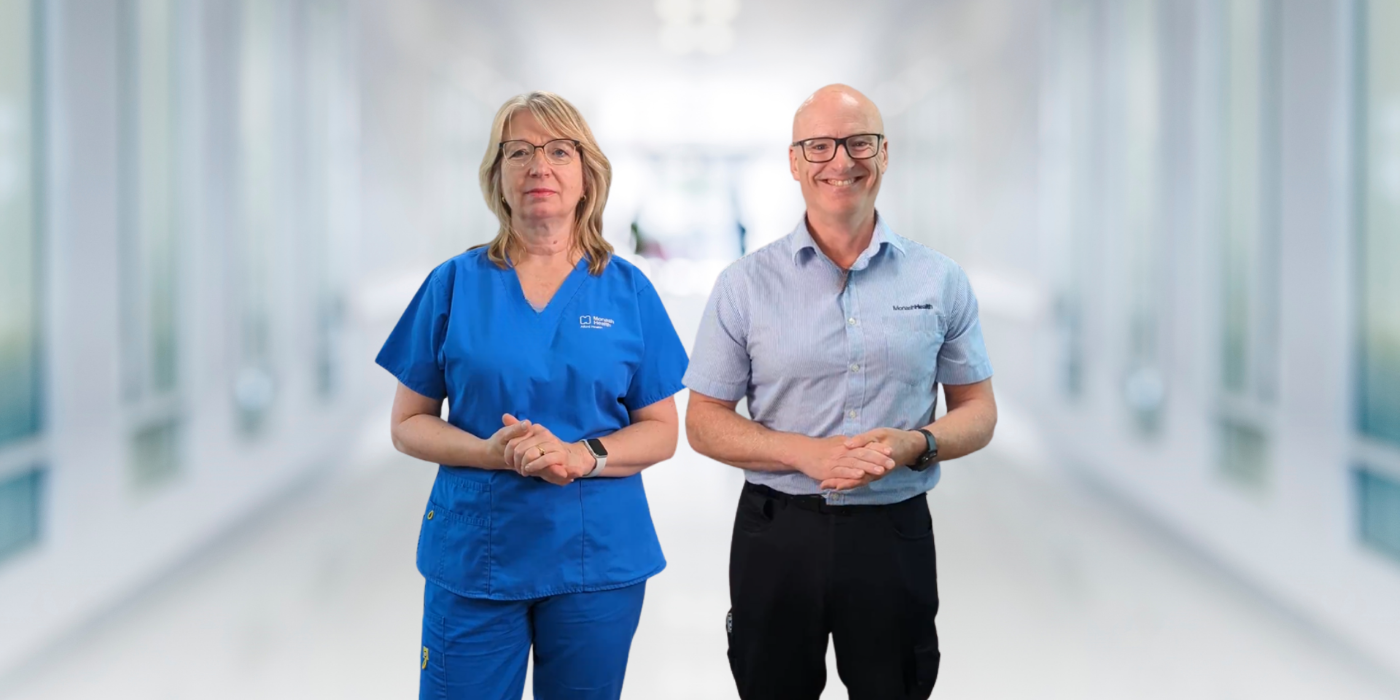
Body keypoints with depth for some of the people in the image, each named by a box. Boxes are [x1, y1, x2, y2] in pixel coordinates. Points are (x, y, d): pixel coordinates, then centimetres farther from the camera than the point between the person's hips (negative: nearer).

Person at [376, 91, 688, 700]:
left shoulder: (627, 291, 3)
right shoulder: (455, 284, 1)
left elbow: (662, 431, 3)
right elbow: (408, 424, 2)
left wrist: (583, 456, -16)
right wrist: (490, 452, -17)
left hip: (598, 559, 1)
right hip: (473, 557, -1)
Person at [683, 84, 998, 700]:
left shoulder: (940, 281, 3)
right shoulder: (746, 284, 0)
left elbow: (978, 411, 7)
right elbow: (704, 422, 0)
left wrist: (916, 445, -15)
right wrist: (808, 453, -16)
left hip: (895, 534, 1)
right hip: (778, 533, 0)